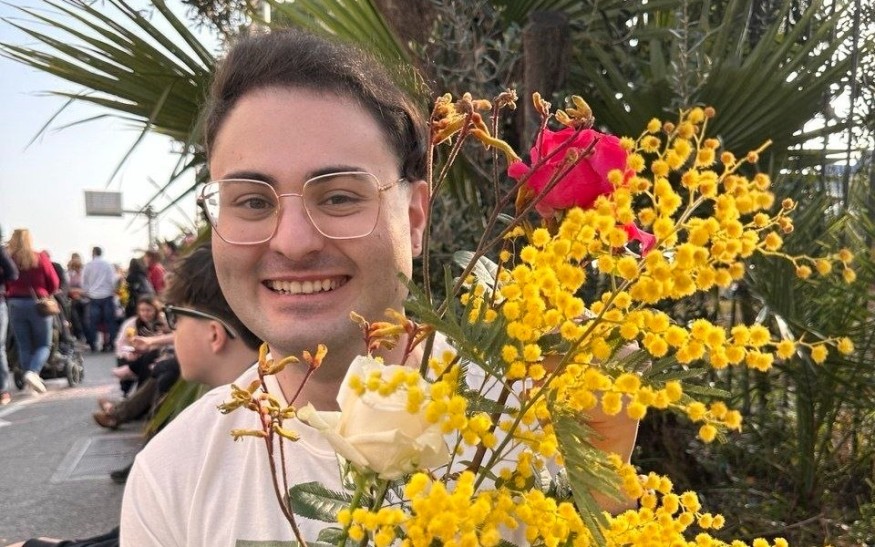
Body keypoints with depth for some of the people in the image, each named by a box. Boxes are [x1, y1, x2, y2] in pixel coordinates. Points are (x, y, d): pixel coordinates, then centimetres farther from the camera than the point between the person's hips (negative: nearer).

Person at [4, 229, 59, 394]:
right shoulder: (40, 258, -4)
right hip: (38, 304, -2)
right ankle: (33, 372, -16)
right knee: (44, 345, 7)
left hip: (15, 304, 2)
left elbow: (4, 285, -2)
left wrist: (13, 294, 16)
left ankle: (32, 380, 10)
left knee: (24, 346, 10)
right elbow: (54, 283, -1)